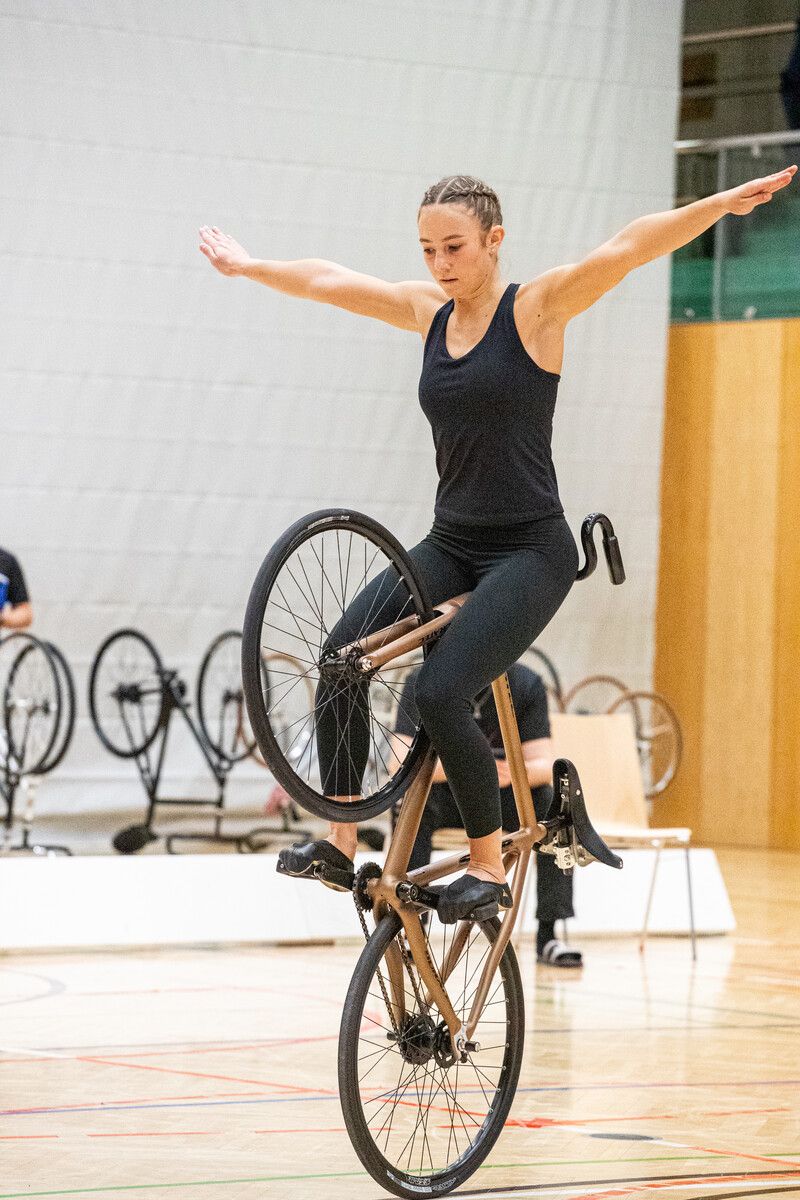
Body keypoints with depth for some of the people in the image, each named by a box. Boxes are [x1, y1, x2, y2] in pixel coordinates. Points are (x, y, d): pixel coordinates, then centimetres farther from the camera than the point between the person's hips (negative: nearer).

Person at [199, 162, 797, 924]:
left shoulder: (535, 308, -9)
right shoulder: (430, 312, 8)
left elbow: (628, 249, -24)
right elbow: (328, 281, 22)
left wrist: (723, 203, -35)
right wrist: (246, 267, 33)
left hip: (529, 550, -6)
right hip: (451, 545, 6)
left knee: (439, 695, -22)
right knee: (343, 653, -16)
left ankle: (489, 868, -6)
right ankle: (340, 839, -9)